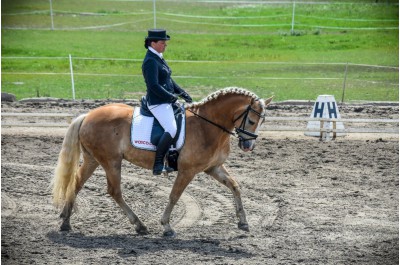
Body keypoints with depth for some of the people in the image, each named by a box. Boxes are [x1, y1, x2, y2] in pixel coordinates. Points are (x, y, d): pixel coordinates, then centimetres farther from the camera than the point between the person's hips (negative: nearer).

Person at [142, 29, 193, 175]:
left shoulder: (158, 58, 15)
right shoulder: (150, 61, -16)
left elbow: (168, 80, 22)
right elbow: (154, 85, -23)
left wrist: (182, 93, 11)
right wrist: (171, 96, -18)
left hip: (166, 102, 11)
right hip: (157, 103, -11)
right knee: (171, 130, -26)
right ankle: (158, 164, -18)